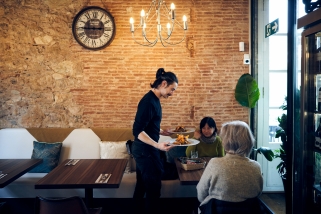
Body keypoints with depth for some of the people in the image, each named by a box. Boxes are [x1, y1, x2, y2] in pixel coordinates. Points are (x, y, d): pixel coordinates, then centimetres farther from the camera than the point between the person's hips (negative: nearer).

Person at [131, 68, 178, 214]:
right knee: (154, 187, -2)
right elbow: (137, 131, -26)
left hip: (143, 150, 10)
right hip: (145, 151, -10)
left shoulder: (154, 99, 8)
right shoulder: (149, 101, -21)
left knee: (142, 186, 19)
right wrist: (158, 145, -34)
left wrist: (162, 132, 16)